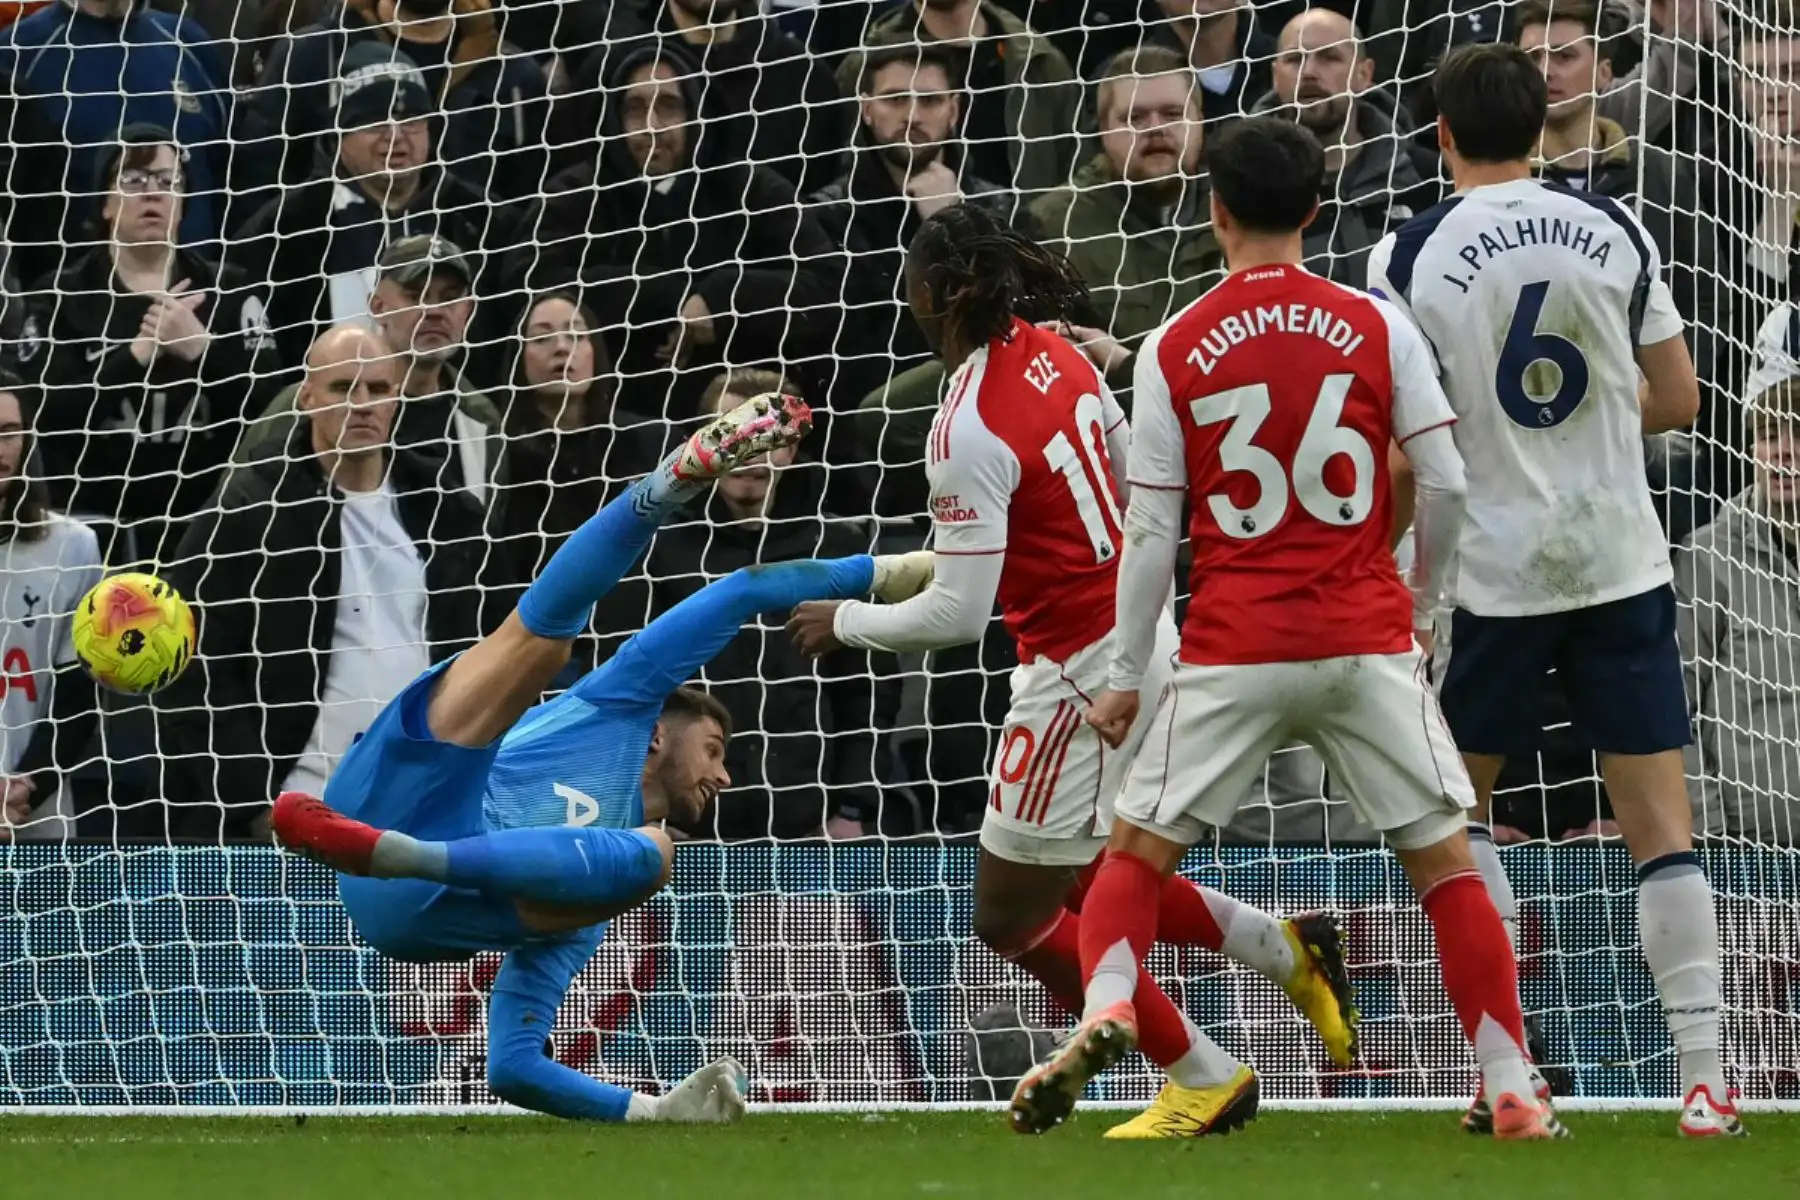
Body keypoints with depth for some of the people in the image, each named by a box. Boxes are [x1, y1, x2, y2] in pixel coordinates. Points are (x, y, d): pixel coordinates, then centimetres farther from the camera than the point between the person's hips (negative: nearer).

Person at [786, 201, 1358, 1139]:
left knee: (1011, 913, 5)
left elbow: (956, 615, -23)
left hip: (1082, 673, -9)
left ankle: (1201, 1077, 11)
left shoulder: (969, 433, -24)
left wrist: (846, 620, -6)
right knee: (1088, 879, 25)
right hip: (1136, 633, 9)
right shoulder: (1058, 358, 1)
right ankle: (1290, 951, 24)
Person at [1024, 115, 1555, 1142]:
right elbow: (1447, 484, 0)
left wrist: (1127, 674, 8)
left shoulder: (1172, 351, 0)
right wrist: (1421, 601, 17)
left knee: (1138, 853, 10)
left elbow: (1151, 530, 0)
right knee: (1447, 861, 7)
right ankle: (1513, 1093, 2)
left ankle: (1107, 1011, -16)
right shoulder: (1378, 326, 0)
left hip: (1232, 652, 0)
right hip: (1368, 644, 0)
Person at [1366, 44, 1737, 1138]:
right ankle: (1706, 1079, -6)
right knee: (1660, 817, 2)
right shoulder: (1615, 231, 0)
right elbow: (1677, 400, 6)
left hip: (1491, 568, -1)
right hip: (1622, 561, 1)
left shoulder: (1411, 257, -6)